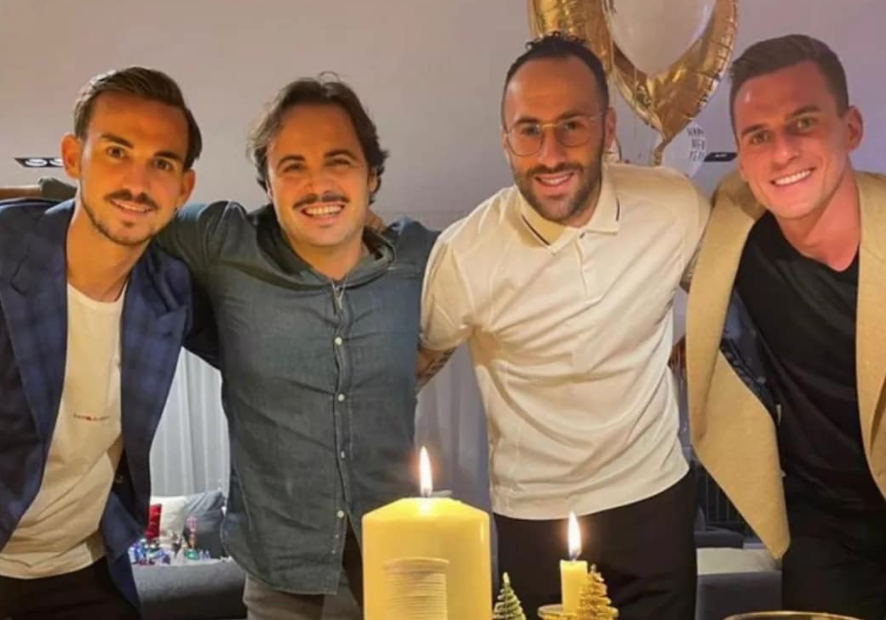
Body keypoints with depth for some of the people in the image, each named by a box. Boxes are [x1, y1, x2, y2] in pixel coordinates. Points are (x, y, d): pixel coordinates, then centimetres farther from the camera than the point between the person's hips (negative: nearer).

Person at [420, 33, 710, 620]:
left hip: (655, 498, 2)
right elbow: (419, 363, -3)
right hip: (533, 516, -2)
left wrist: (679, 353, 0)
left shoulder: (679, 208, -14)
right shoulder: (464, 254, -21)